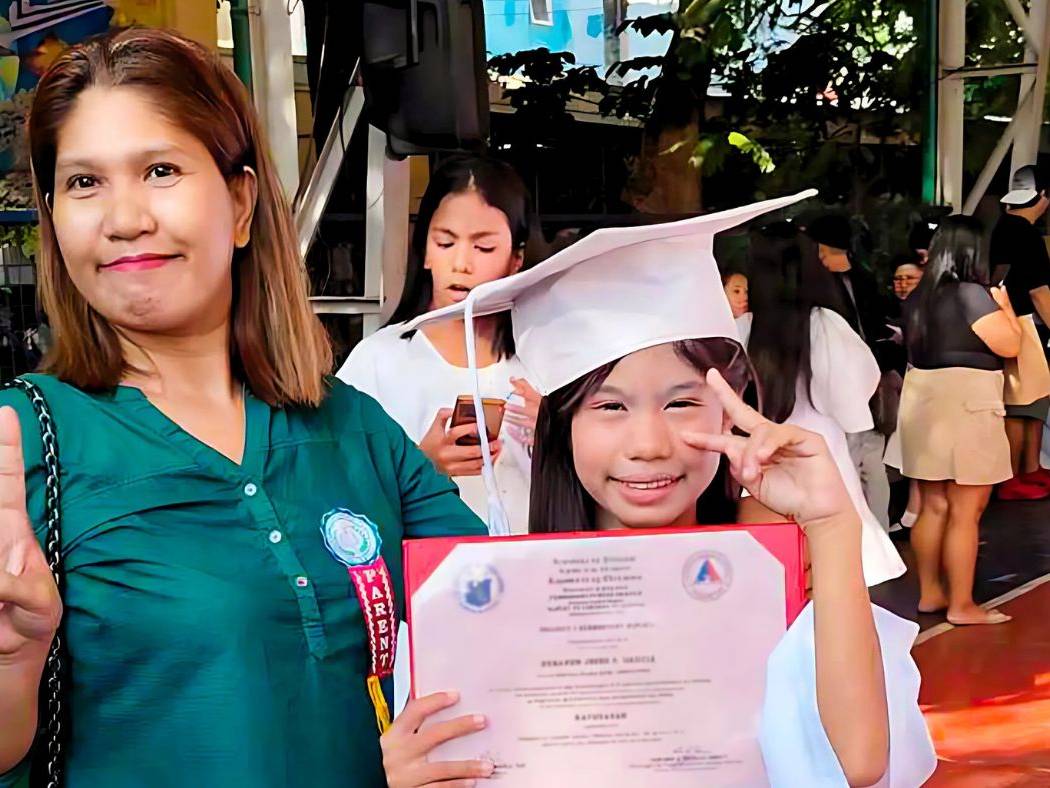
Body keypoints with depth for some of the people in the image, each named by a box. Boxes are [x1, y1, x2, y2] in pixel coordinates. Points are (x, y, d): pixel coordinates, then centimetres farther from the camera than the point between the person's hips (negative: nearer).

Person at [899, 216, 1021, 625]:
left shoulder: (918, 296, 8)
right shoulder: (972, 294, -15)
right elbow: (1010, 346, -13)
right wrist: (1005, 305, 3)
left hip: (924, 403, 8)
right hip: (965, 406, -8)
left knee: (934, 506, 15)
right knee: (965, 512, -1)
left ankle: (929, 592, 24)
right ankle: (962, 605, 5)